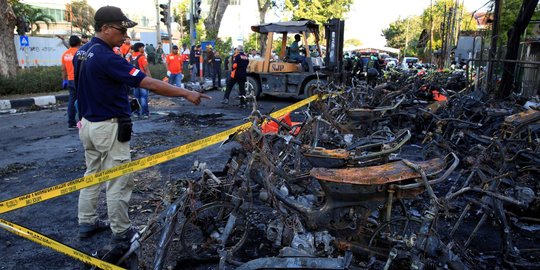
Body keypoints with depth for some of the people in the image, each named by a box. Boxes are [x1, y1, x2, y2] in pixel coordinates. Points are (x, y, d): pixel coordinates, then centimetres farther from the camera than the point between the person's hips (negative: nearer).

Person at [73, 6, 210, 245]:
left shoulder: (81, 53, 6)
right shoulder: (106, 58, -23)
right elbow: (149, 83, -27)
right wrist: (186, 93, -25)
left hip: (87, 124, 10)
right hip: (109, 128, -10)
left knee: (92, 174, 20)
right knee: (118, 182, 1)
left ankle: (86, 223, 32)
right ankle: (121, 233, 13)